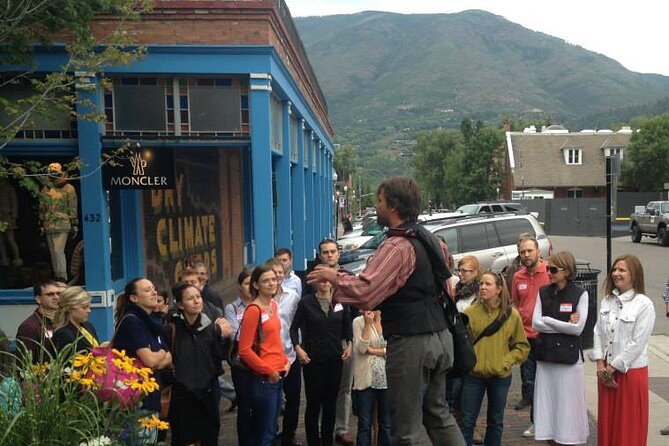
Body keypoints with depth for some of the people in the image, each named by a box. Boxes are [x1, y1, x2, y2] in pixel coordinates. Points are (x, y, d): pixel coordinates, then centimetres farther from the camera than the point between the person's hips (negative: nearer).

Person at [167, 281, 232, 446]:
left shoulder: (211, 327, -1)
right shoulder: (172, 329, -13)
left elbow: (220, 357, 1)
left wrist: (223, 337, -9)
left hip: (207, 392, 4)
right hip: (182, 395, -3)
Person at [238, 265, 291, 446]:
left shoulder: (273, 305, 9)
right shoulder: (253, 310, -15)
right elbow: (244, 350, -17)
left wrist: (285, 361, 6)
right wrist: (268, 371, -13)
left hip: (278, 376, 8)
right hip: (262, 379, -8)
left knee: (270, 430, 17)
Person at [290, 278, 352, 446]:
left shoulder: (340, 301, 3)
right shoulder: (306, 302, -6)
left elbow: (347, 325, 15)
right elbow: (294, 327, -1)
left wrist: (349, 344, 5)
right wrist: (297, 348, -12)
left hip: (335, 358, 3)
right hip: (313, 359, -3)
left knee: (331, 402, 10)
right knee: (314, 403, 2)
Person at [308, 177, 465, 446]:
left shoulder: (396, 246, -18)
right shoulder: (430, 239, 8)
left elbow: (364, 292, -28)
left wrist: (333, 276, -11)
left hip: (410, 343, -9)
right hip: (439, 336, 9)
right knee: (438, 413, 21)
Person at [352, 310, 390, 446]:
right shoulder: (358, 321, -3)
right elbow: (361, 349, -12)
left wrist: (373, 350, -11)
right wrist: (368, 324, -15)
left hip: (387, 378, 2)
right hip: (366, 379, -2)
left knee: (387, 424, 10)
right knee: (365, 423, 5)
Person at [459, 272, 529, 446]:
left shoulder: (512, 315, -4)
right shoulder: (470, 313, -6)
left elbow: (522, 346, 2)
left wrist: (506, 362, -8)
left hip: (500, 377, 1)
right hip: (473, 375, -1)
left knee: (496, 421, 15)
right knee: (467, 421, 5)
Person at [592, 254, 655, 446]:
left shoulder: (644, 304, -12)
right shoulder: (607, 301, 6)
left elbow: (637, 343, -15)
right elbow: (598, 332, 6)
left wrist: (612, 367, -11)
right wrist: (601, 365, -3)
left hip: (631, 371, -5)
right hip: (606, 371, 5)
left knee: (629, 426, 5)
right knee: (607, 421, 13)